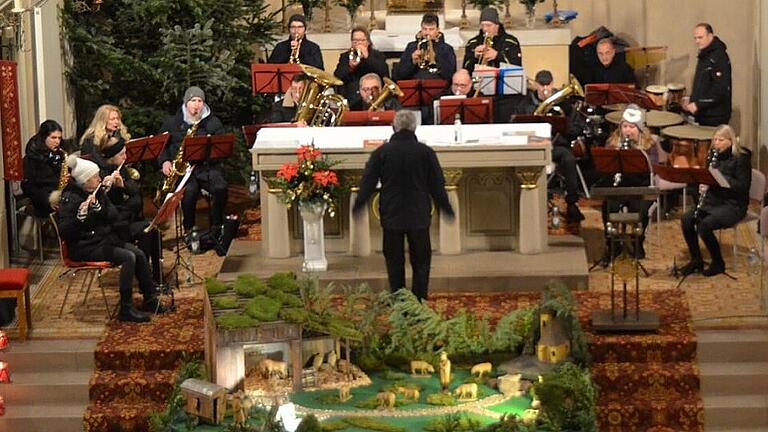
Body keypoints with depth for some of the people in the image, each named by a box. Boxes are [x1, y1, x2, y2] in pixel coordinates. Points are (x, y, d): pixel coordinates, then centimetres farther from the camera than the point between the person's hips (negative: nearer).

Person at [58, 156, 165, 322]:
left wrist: (98, 207, -20)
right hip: (84, 247, -8)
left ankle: (150, 299, 9)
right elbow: (65, 232, -22)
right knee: (128, 257, -23)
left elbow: (114, 215, -1)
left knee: (139, 254, -6)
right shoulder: (70, 198, -16)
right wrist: (80, 216, -38)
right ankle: (126, 310, -20)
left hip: (105, 238, 8)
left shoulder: (98, 192, 6)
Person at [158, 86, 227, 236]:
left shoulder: (213, 122, 12)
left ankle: (216, 227, -12)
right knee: (190, 189, -34)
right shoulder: (172, 122, 13)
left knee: (220, 188, -30)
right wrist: (165, 161, -1)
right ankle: (189, 229, -14)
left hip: (207, 166, 1)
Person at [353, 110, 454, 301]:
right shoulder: (425, 152, -6)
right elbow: (437, 185, 1)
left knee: (394, 261, 10)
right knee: (421, 260, 9)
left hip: (391, 214, 0)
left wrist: (358, 205, 14)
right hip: (419, 214, 0)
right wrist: (446, 208, 14)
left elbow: (368, 182, 0)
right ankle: (419, 300, 5)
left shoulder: (381, 152, -5)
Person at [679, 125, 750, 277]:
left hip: (733, 205, -7)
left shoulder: (741, 158, -12)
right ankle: (696, 260, 0)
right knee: (686, 219, -16)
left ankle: (718, 264, -8)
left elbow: (744, 186, -19)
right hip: (713, 200, 7)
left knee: (704, 224, -28)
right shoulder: (714, 155, 8)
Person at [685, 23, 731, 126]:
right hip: (703, 116, 9)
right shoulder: (703, 56, 16)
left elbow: (720, 90, -22)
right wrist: (692, 103, 12)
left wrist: (698, 104, -22)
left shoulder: (719, 57, -15)